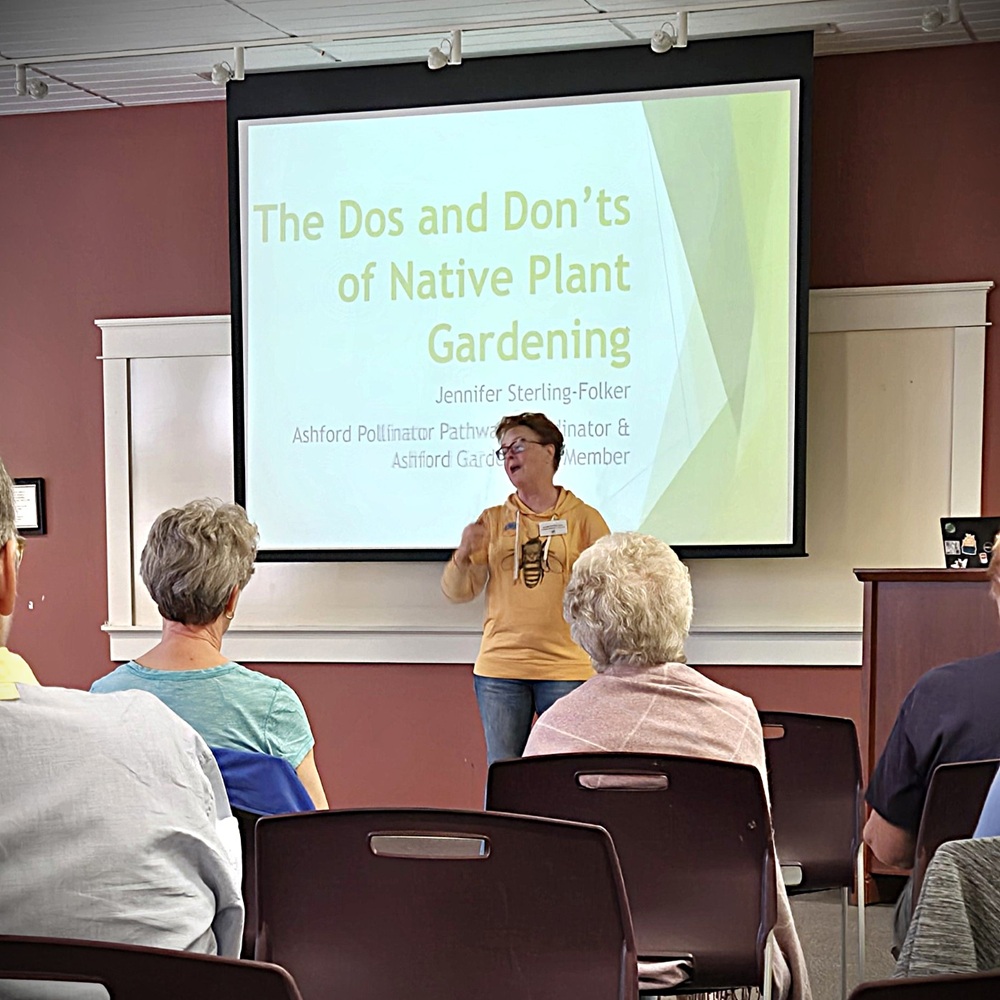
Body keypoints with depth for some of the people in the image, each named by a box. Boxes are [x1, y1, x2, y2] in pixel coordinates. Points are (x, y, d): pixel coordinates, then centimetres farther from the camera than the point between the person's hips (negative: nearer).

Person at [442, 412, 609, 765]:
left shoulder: (584, 518, 4)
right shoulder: (492, 520, 10)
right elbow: (457, 591, 6)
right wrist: (464, 554, -13)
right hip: (499, 668, 2)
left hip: (567, 669, -2)